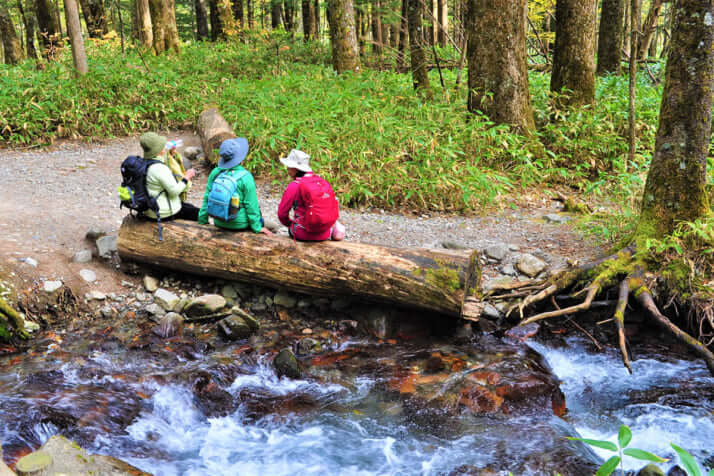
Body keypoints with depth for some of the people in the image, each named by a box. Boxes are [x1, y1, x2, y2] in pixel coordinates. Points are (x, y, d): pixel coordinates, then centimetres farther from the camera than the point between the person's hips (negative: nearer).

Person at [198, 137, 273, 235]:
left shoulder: (215, 173, -7)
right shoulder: (245, 177, -20)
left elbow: (207, 198, -1)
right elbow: (251, 205, -15)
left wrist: (202, 220, 10)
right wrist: (257, 227, -6)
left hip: (219, 223, 5)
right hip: (240, 224, -5)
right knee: (259, 220, 26)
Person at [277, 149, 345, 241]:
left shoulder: (294, 186, -12)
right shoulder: (323, 181, 2)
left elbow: (282, 213, -6)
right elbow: (333, 207, 10)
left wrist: (290, 223, 15)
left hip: (304, 234, -4)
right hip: (325, 235, 4)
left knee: (291, 228, 30)